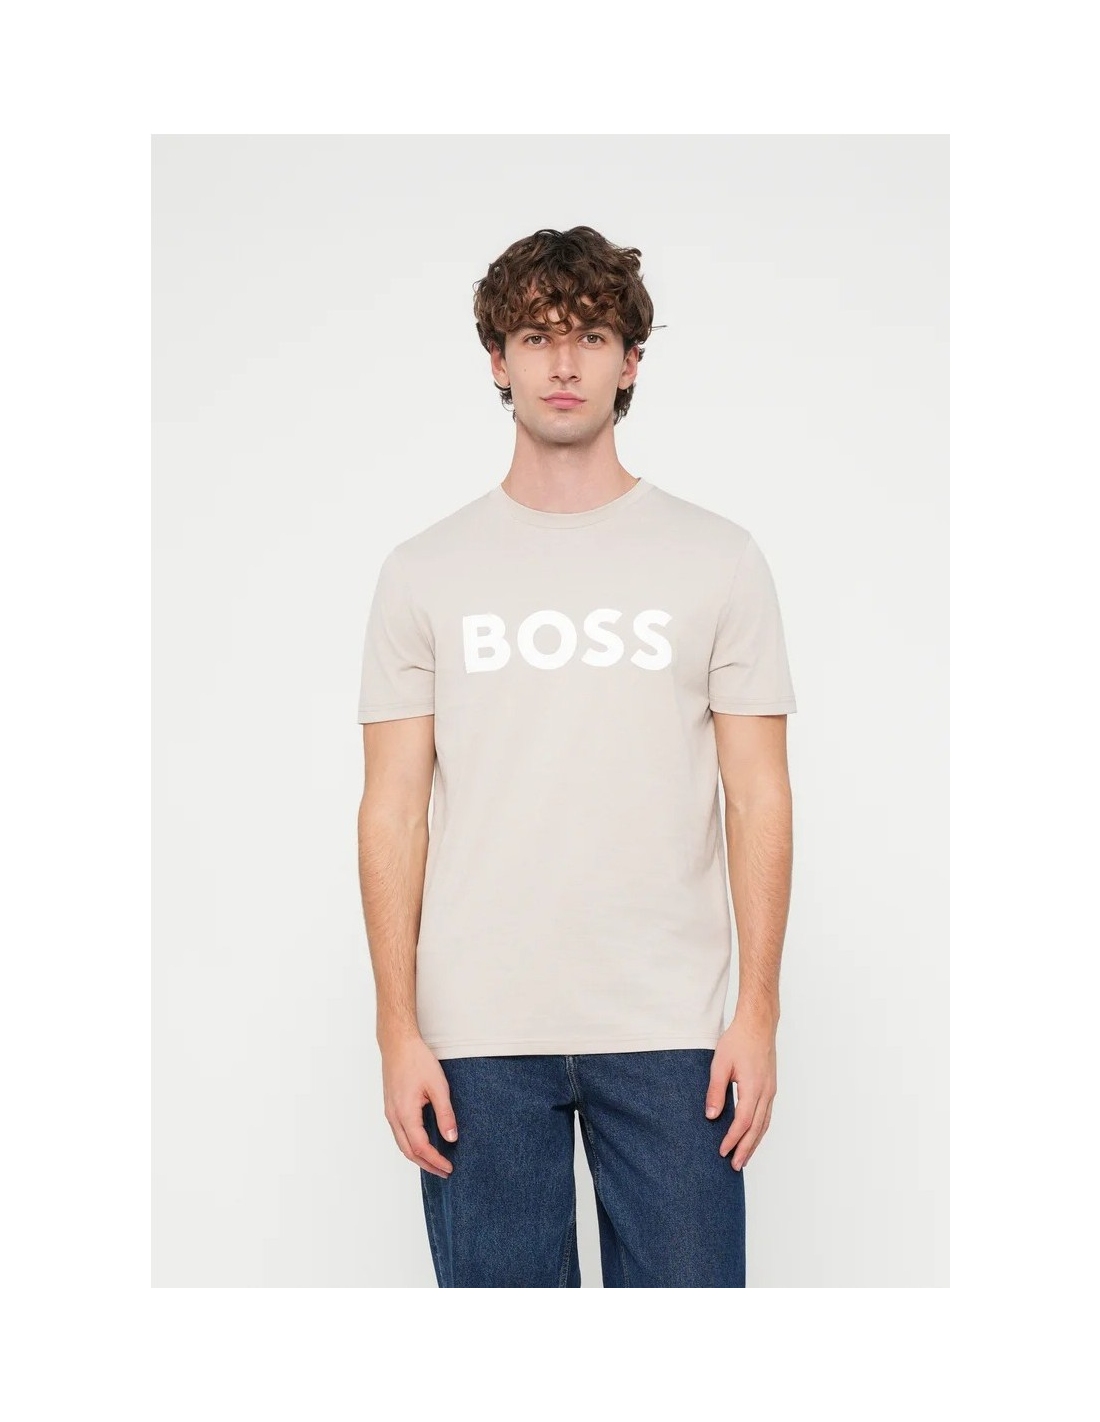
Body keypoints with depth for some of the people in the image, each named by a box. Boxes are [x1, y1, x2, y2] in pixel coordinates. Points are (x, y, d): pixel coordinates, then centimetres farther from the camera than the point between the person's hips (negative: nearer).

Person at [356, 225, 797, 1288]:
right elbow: (394, 811, 3)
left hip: (668, 1032, 0)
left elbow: (758, 800, 3)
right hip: (478, 1036, 1)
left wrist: (758, 1009, -3)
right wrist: (397, 1029, -3)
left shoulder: (718, 560, 4)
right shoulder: (424, 572, 5)